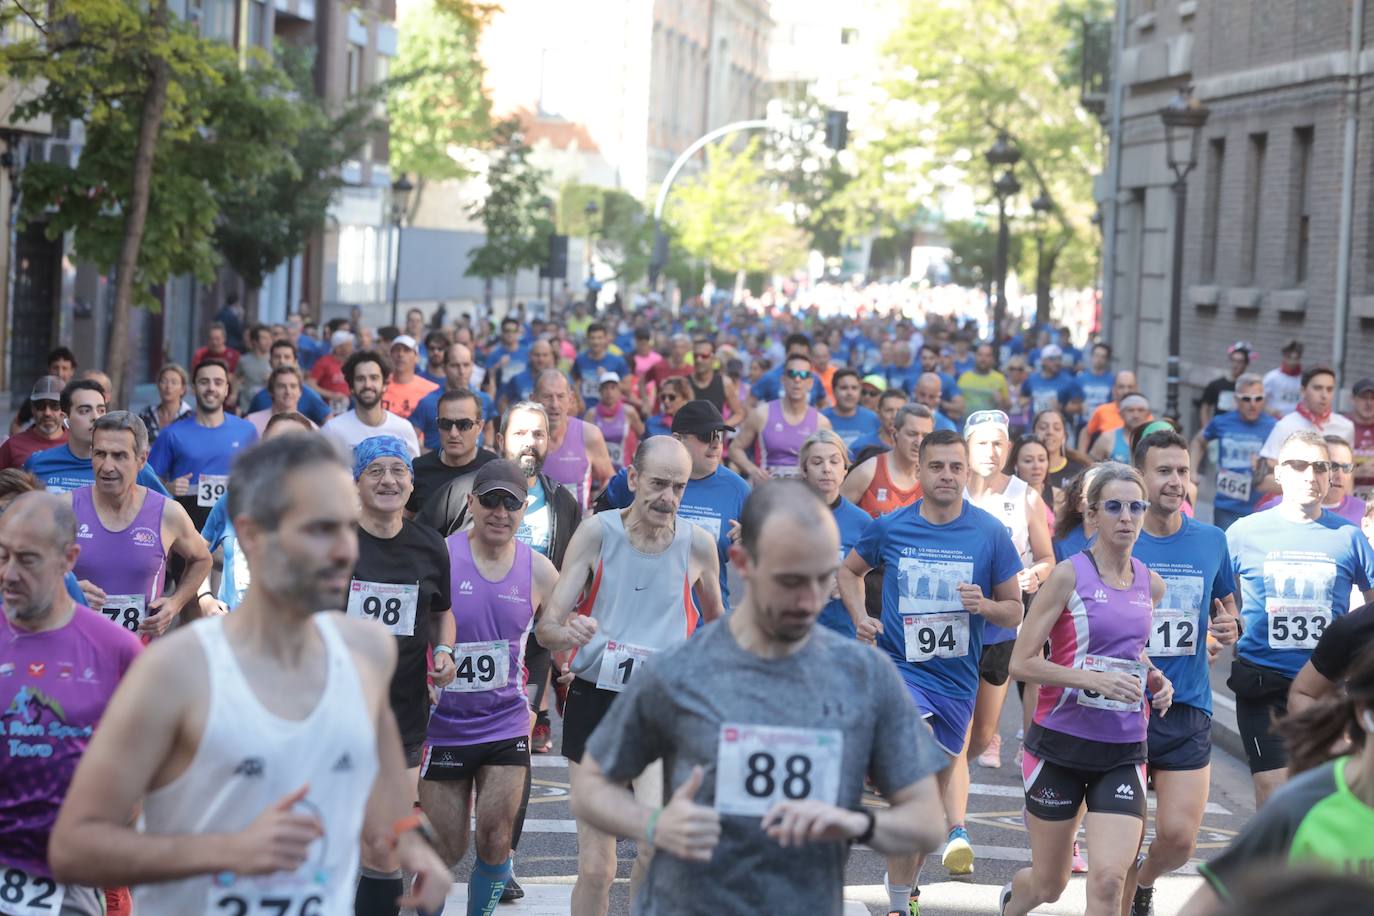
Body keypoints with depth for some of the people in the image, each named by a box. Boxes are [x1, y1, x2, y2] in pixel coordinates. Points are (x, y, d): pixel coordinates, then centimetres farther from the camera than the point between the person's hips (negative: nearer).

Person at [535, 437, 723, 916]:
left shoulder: (698, 544, -3)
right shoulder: (596, 533, -6)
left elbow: (716, 620, 18)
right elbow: (546, 625, -10)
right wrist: (567, 632, -31)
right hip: (594, 698, 0)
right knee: (595, 867, 3)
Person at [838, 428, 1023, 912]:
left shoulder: (990, 533, -4)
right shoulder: (889, 527, -3)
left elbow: (1015, 611, 3)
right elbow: (849, 570, 15)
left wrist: (985, 605, -18)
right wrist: (860, 617, -2)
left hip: (956, 677, 1)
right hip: (898, 666, -1)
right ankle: (952, 828, -10)